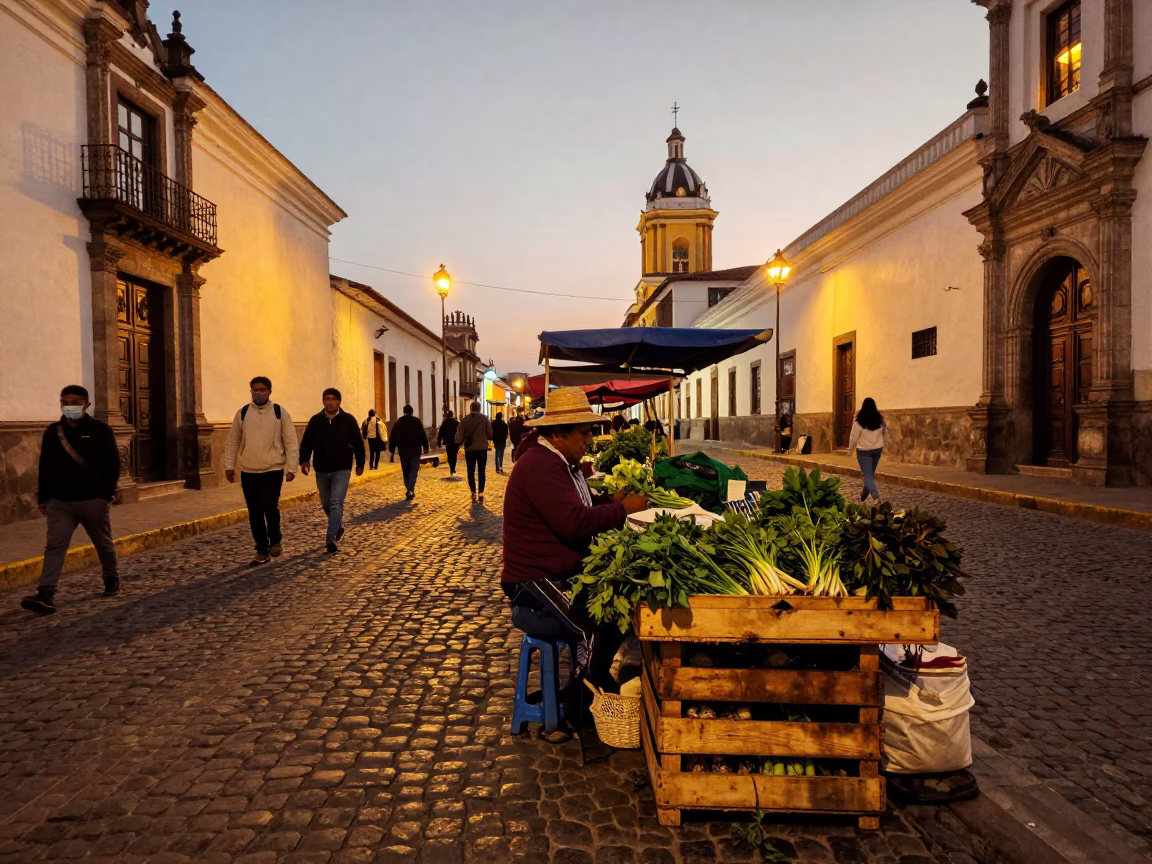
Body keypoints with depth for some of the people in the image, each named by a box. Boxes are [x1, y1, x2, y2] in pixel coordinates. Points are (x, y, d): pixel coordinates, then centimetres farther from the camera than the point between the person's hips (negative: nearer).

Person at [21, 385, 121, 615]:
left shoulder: (100, 430, -5)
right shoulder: (52, 432, 6)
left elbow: (113, 464, -6)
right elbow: (45, 467, 11)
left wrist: (107, 494, -11)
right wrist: (42, 497, 9)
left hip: (94, 500, -2)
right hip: (60, 502, 3)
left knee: (103, 543, 12)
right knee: (54, 546, -7)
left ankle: (112, 579, 33)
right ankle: (46, 595, -11)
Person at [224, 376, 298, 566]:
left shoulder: (280, 413, -1)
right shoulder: (242, 414, 5)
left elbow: (291, 442, -1)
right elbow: (232, 442, 11)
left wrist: (292, 467, -6)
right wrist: (229, 465, 6)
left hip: (273, 469, -3)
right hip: (248, 472, 3)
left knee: (269, 505, -18)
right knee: (255, 513, 5)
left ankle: (275, 540, 9)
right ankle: (262, 551, 17)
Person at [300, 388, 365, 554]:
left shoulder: (348, 420, -5)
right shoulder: (315, 420, 1)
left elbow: (358, 443, 1)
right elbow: (306, 442, 1)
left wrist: (360, 464, 4)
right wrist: (304, 460, -14)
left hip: (342, 470, -4)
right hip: (321, 470, 4)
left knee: (336, 503, -12)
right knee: (326, 504, 17)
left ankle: (330, 539, -13)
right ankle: (339, 527, 41)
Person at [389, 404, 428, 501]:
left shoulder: (398, 422, 6)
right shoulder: (417, 421, -1)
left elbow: (393, 437, 5)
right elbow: (423, 435, -3)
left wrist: (392, 451, 10)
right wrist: (425, 447, 5)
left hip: (403, 451, 2)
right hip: (415, 450, -2)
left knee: (406, 472, 13)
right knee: (413, 471, -2)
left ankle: (409, 491, 17)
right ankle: (410, 490, -19)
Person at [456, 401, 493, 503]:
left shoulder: (465, 420, -2)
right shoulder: (485, 419, -2)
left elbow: (460, 435, -5)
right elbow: (490, 435, -2)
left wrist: (458, 443, 12)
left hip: (469, 449, 0)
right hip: (482, 448, 0)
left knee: (471, 471, 7)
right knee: (481, 471, 7)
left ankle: (473, 493, 2)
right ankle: (481, 493, 2)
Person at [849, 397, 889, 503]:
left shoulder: (859, 421, -15)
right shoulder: (881, 420, 0)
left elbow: (854, 437, -9)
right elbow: (885, 434, 12)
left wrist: (850, 448, 8)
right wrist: (883, 445, 28)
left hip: (863, 451, -5)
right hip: (877, 450, 5)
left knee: (867, 475, -4)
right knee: (871, 473, 19)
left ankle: (876, 496, -23)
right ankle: (864, 496, 33)